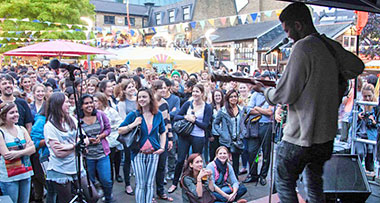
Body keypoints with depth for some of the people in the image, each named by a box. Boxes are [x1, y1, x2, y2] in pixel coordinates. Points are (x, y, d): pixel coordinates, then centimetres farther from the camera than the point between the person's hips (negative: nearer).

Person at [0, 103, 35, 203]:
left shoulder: (22, 129, 8)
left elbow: (33, 149, 1)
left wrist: (17, 153, -15)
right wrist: (26, 150, -18)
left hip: (25, 173, 5)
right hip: (9, 176, -5)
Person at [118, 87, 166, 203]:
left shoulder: (158, 115, 4)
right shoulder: (134, 115, -4)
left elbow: (163, 132, 14)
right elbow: (120, 131, -3)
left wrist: (162, 147, 2)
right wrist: (133, 124, -17)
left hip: (153, 153, 2)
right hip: (138, 153, -2)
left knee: (149, 184, 10)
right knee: (140, 184, 2)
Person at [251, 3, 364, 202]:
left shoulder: (302, 46, -19)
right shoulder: (332, 46, 4)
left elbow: (285, 95, -20)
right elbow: (358, 66, 24)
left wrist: (264, 90, -1)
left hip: (300, 136, -8)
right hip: (327, 133, 8)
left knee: (284, 182, 11)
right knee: (315, 182, 22)